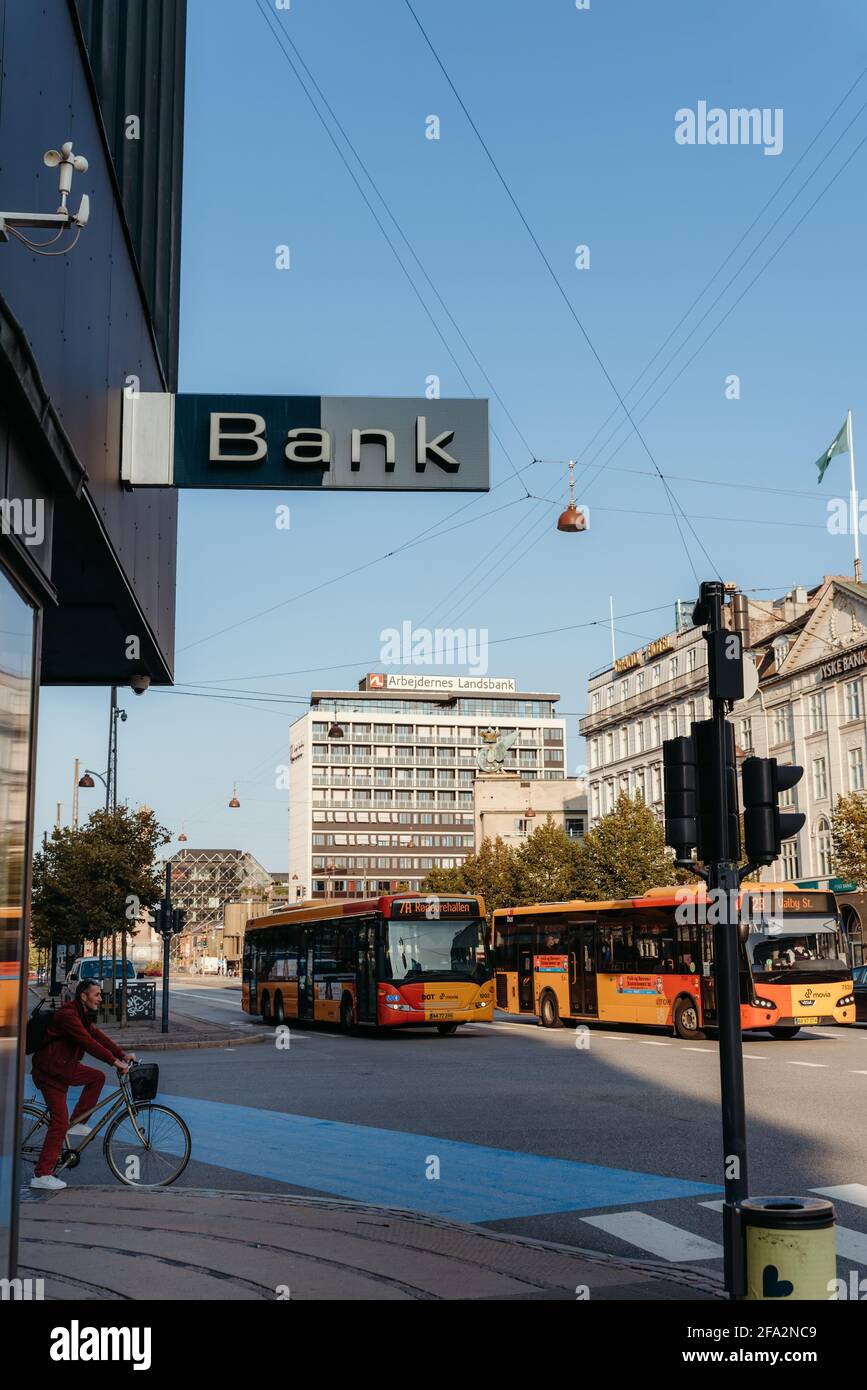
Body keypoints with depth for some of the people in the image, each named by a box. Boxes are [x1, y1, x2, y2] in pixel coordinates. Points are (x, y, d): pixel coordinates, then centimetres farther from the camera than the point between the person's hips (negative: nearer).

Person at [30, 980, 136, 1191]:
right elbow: (89, 1042, -29)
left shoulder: (83, 1015, 10)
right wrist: (115, 1061, -29)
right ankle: (41, 1175, -6)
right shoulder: (67, 1015, -23)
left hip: (65, 1067, 10)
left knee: (97, 1077, 9)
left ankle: (77, 1123, 12)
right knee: (60, 1123, -10)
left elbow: (97, 1035, 9)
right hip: (50, 1072, -10)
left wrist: (123, 1054, 0)